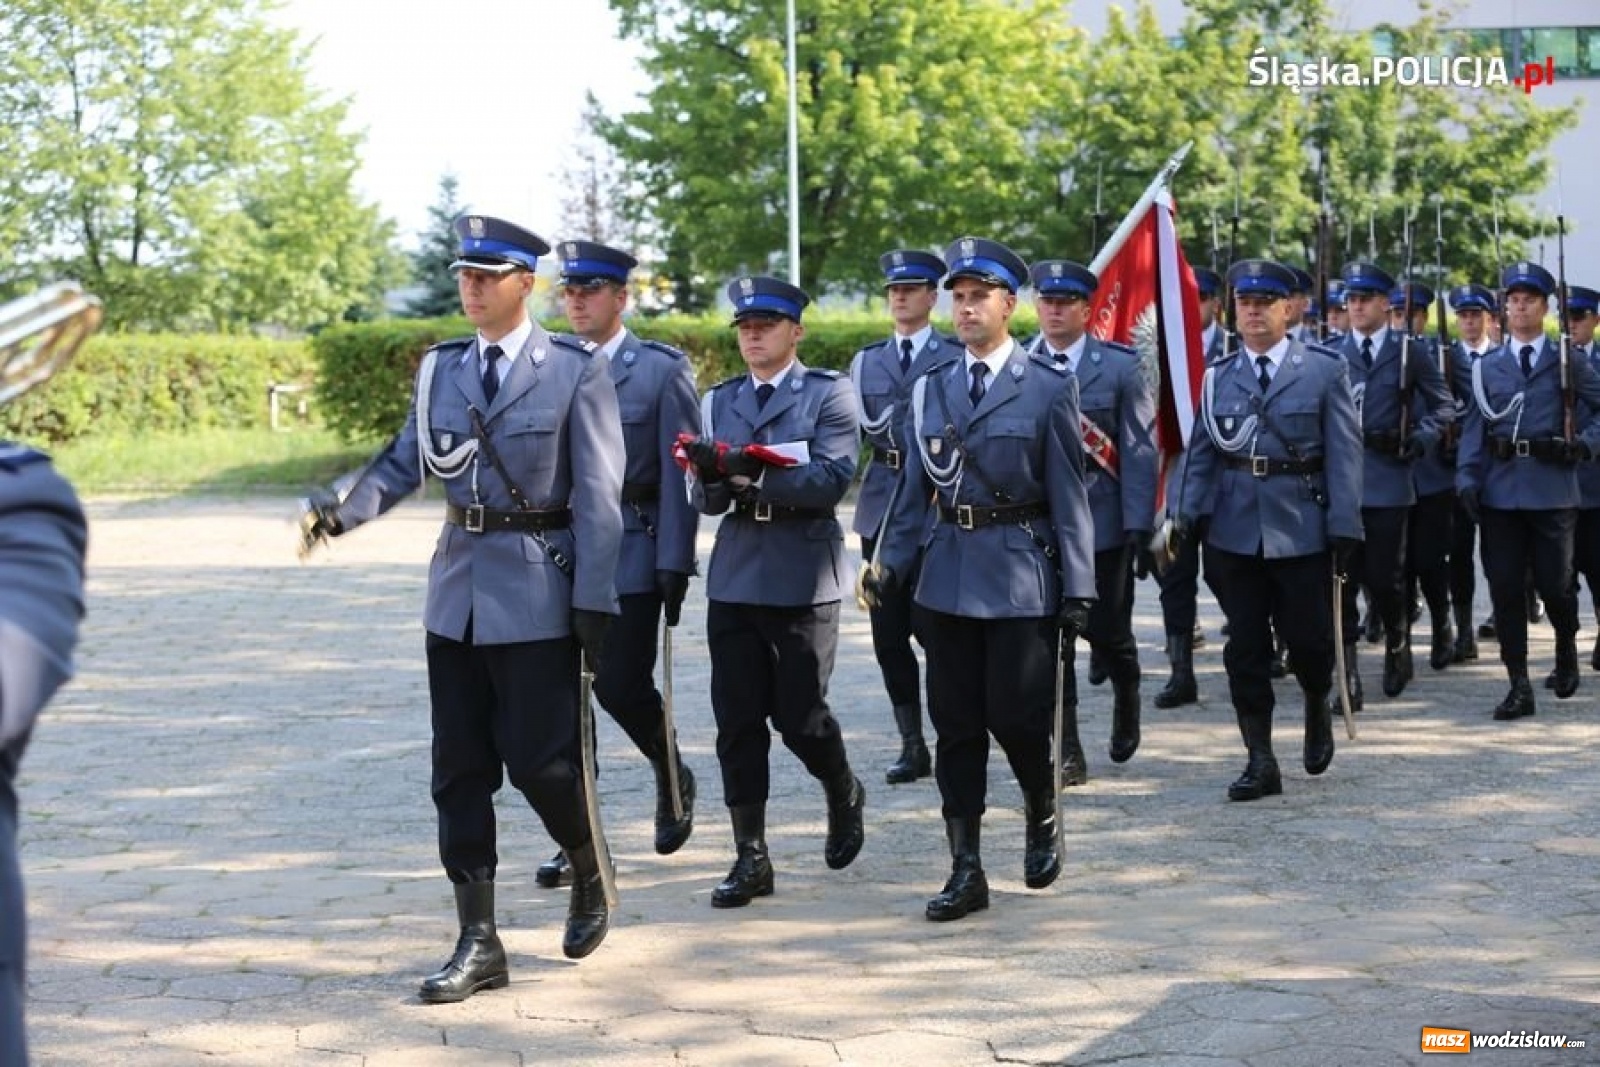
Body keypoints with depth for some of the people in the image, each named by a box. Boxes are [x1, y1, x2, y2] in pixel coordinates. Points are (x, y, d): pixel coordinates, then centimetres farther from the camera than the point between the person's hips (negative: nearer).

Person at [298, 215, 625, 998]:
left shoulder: (575, 373, -6)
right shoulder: (442, 368, 9)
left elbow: (598, 495, -8)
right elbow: (406, 460, 7)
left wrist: (595, 602, -13)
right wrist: (344, 509, -12)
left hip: (538, 592, -5)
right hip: (458, 589, 5)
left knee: (538, 760, -3)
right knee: (459, 768, 5)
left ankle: (589, 870, 28)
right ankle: (478, 940, 12)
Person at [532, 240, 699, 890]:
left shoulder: (662, 370, -2)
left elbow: (679, 473, -6)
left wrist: (675, 565, -11)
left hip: (632, 554, -4)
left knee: (621, 685, -5)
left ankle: (672, 777, 26)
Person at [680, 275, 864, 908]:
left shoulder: (829, 394, -1)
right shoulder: (720, 401, 14)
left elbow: (834, 477, -15)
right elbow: (706, 499, 8)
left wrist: (751, 472, -23)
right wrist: (711, 476, -16)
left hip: (802, 577, -4)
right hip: (735, 576, 4)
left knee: (799, 714, -1)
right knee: (737, 721, 2)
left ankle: (844, 795, 30)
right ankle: (751, 857, 8)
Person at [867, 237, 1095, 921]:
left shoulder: (1049, 388, -3)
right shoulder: (931, 389, 10)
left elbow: (1069, 497, -4)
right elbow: (915, 490, 11)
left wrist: (1078, 589, -7)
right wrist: (891, 564, 0)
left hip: (1022, 578, -4)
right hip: (949, 575, 4)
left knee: (1015, 714, -3)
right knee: (955, 724, 4)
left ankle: (1041, 817, 28)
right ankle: (966, 871, 11)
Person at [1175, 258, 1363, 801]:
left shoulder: (1325, 369, 1)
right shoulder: (1218, 376, 8)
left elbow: (1344, 451, -3)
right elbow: (1200, 453, 9)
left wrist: (1344, 527, -10)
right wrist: (1191, 517, -3)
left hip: (1302, 527, -2)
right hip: (1234, 529, 2)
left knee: (1308, 636, 2)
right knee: (1245, 648, 3)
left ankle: (1318, 706, 36)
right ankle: (1260, 761, 11)